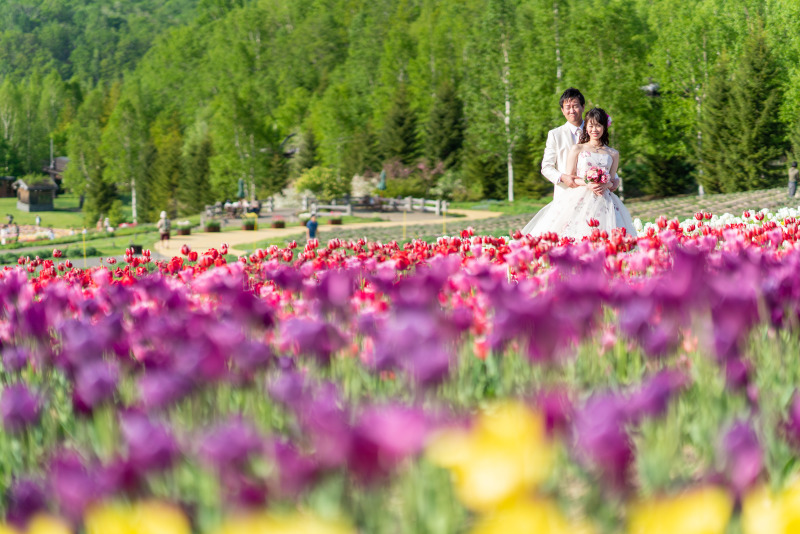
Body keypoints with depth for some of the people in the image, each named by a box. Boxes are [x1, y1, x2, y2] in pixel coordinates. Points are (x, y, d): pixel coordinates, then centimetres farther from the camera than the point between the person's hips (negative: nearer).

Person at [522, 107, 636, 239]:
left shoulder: (613, 154, 17)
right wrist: (587, 184, -12)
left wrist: (604, 186, -8)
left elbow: (612, 181, 16)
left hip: (603, 201, 1)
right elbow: (569, 178, 6)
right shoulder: (577, 149, 11)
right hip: (579, 198, -1)